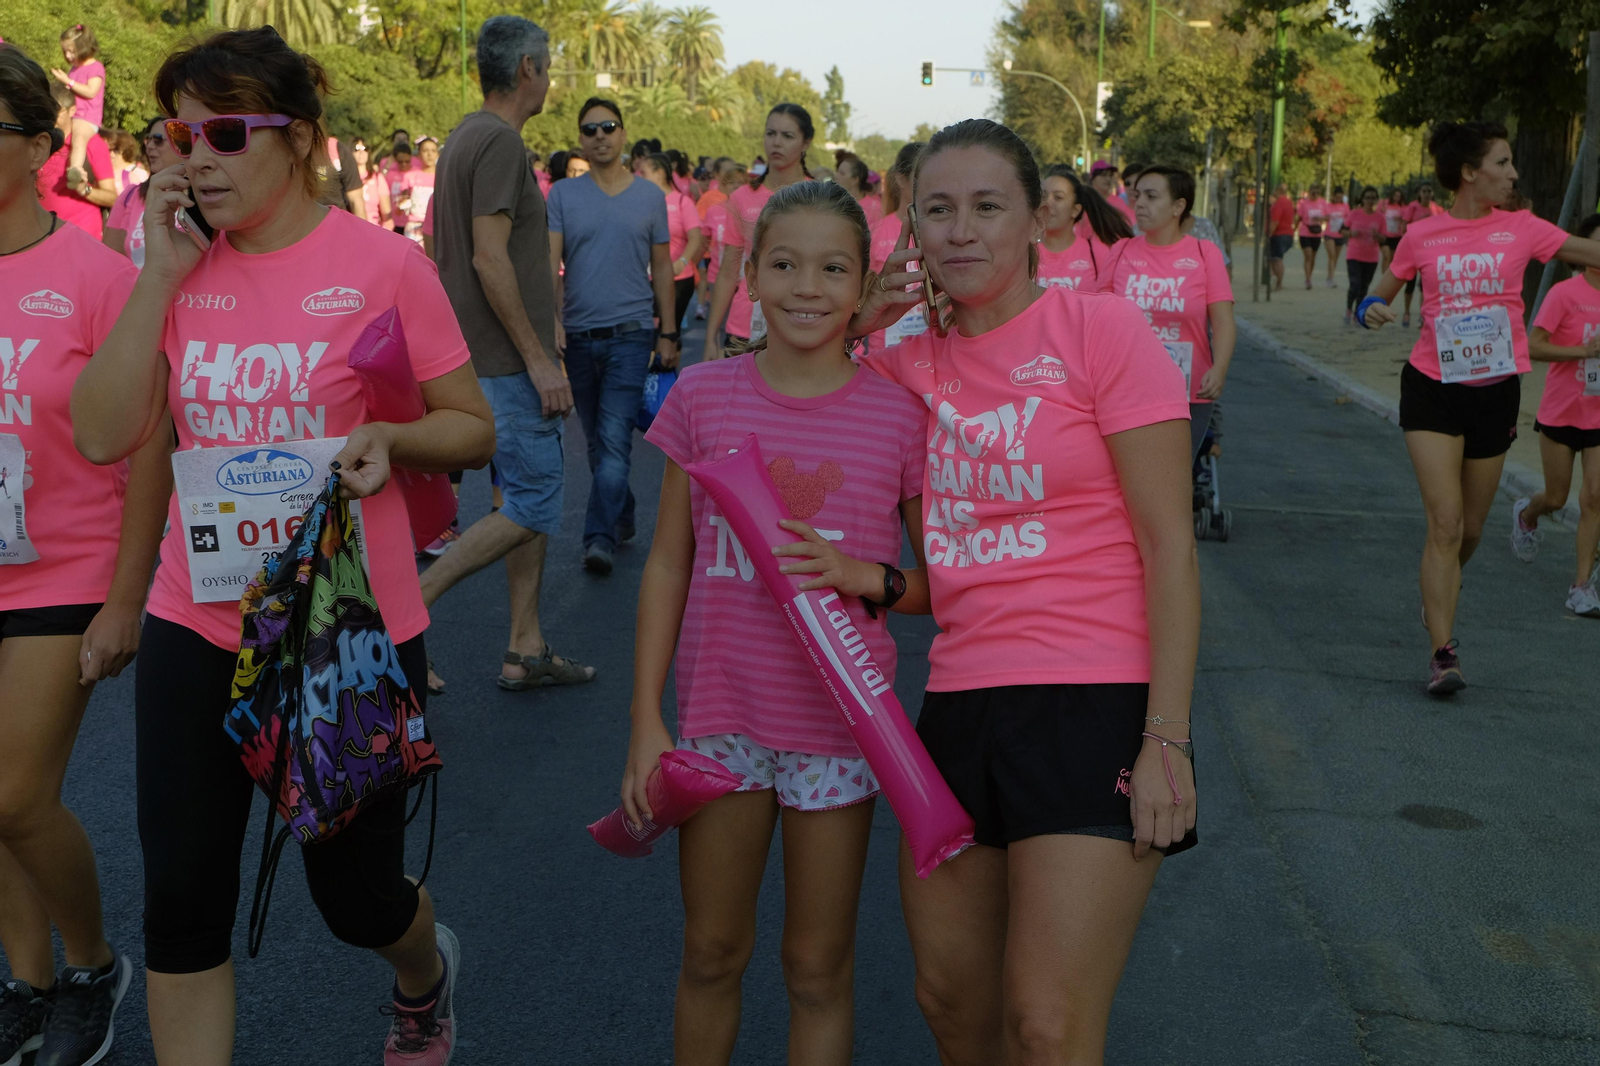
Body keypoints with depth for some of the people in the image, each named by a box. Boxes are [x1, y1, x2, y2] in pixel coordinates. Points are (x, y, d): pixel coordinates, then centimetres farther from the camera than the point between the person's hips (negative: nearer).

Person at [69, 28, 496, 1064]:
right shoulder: (183, 267, 3)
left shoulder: (383, 264, -9)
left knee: (357, 893, 11)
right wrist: (162, 274, -10)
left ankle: (425, 978, 47)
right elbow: (105, 436, -5)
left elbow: (475, 429, -1)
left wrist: (388, 437, -22)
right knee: (181, 902, 5)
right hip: (199, 624, 3)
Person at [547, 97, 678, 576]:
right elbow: (551, 263, -2)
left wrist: (668, 333, 6)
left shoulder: (650, 197, 5)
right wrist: (550, 319, -15)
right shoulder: (562, 195, 4)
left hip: (630, 334, -2)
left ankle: (600, 537, -12)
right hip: (578, 334, 2)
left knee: (615, 439, -12)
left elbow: (661, 268, 9)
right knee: (596, 440, 12)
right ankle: (622, 516, 28)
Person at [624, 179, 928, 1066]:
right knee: (711, 952, 16)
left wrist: (865, 577, -20)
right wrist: (646, 722, 0)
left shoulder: (899, 413, -6)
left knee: (819, 968, 11)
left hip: (838, 719, -1)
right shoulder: (704, 396, -2)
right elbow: (667, 565, 3)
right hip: (721, 713, 2)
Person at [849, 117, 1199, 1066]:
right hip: (959, 700, 6)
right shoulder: (911, 363, 10)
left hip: (1093, 704, -5)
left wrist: (1168, 739, -14)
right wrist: (851, 330, 5)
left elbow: (1170, 544, -8)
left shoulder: (1099, 327, -6)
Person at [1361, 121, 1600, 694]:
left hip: (1495, 391, 2)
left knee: (1470, 529, 11)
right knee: (1445, 523, -11)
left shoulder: (1521, 228, 1)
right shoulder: (1422, 235, -1)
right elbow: (1380, 295, 10)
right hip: (1433, 388, -2)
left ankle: (1438, 593, 42)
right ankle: (1442, 652, -7)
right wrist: (1371, 309, -13)